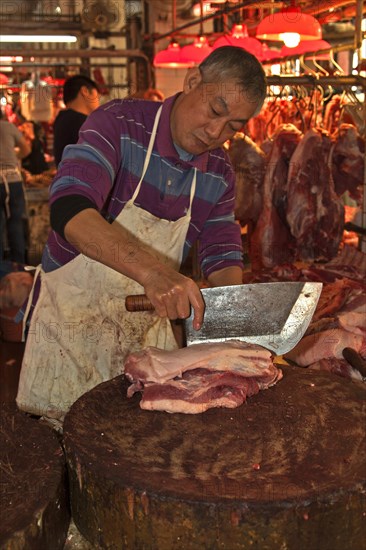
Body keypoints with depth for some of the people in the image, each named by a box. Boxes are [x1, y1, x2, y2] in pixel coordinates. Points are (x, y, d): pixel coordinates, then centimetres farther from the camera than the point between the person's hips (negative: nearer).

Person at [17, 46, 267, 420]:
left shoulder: (219, 172, 1)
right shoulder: (119, 124, -17)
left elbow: (222, 256, 1)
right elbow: (69, 212, -32)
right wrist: (152, 270, -46)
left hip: (148, 326, 5)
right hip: (71, 318, -4)